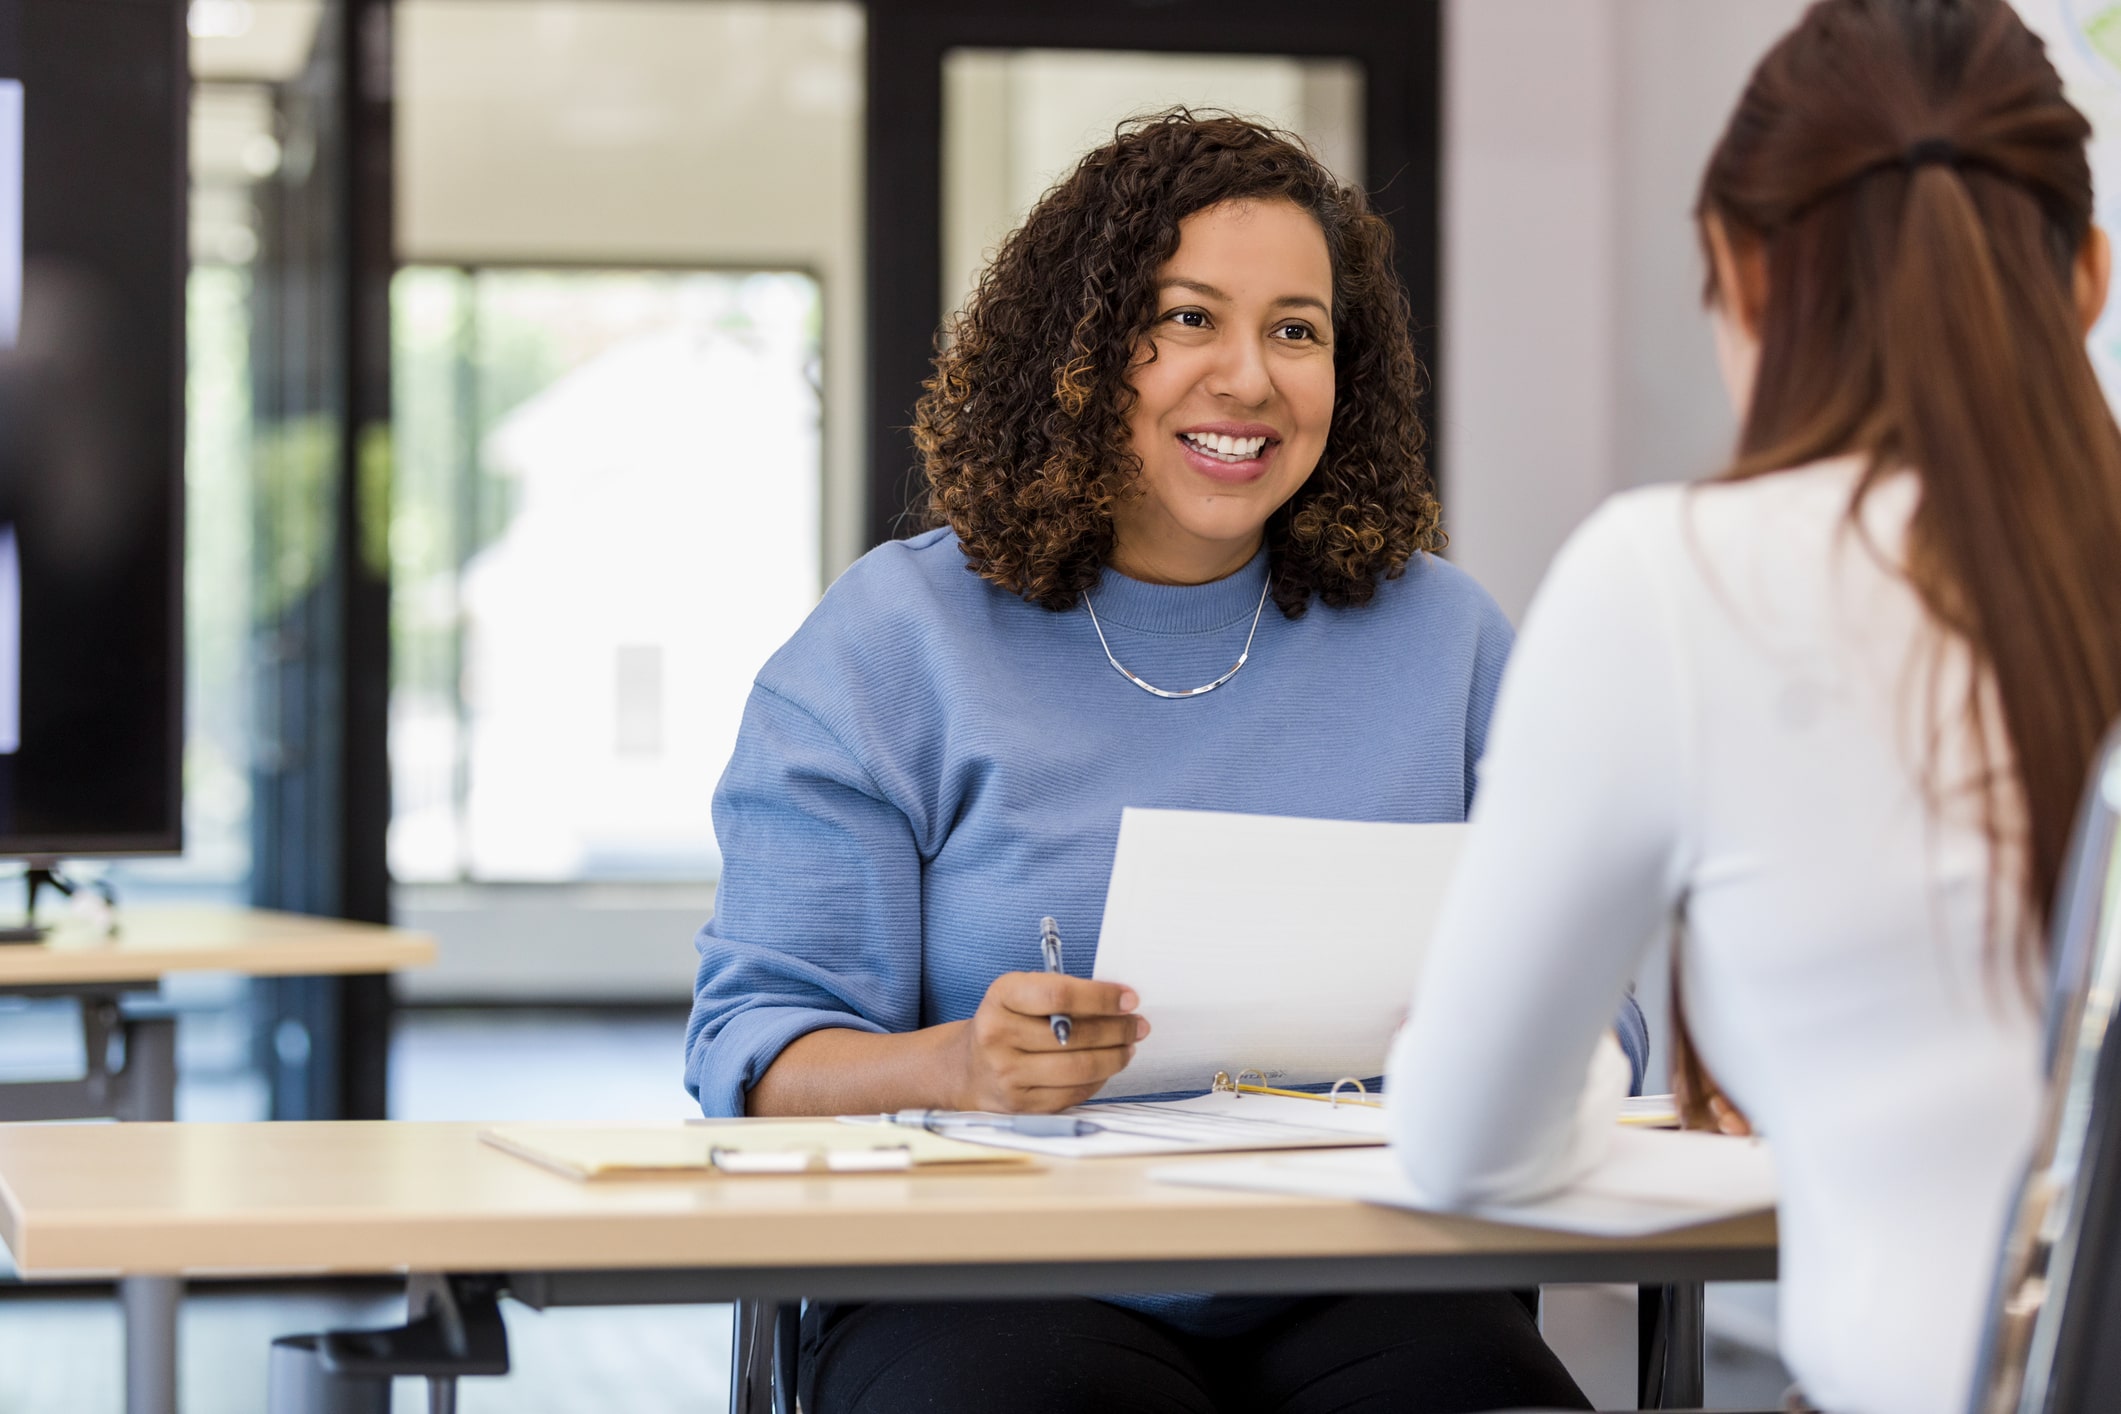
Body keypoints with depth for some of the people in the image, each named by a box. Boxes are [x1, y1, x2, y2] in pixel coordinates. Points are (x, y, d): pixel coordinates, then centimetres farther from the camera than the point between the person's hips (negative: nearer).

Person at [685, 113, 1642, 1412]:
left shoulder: (1444, 639, 14)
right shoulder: (891, 646, 5)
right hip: (997, 1293, -2)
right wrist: (959, 1064, -21)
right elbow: (758, 1044, 1)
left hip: (1360, 1293, 3)